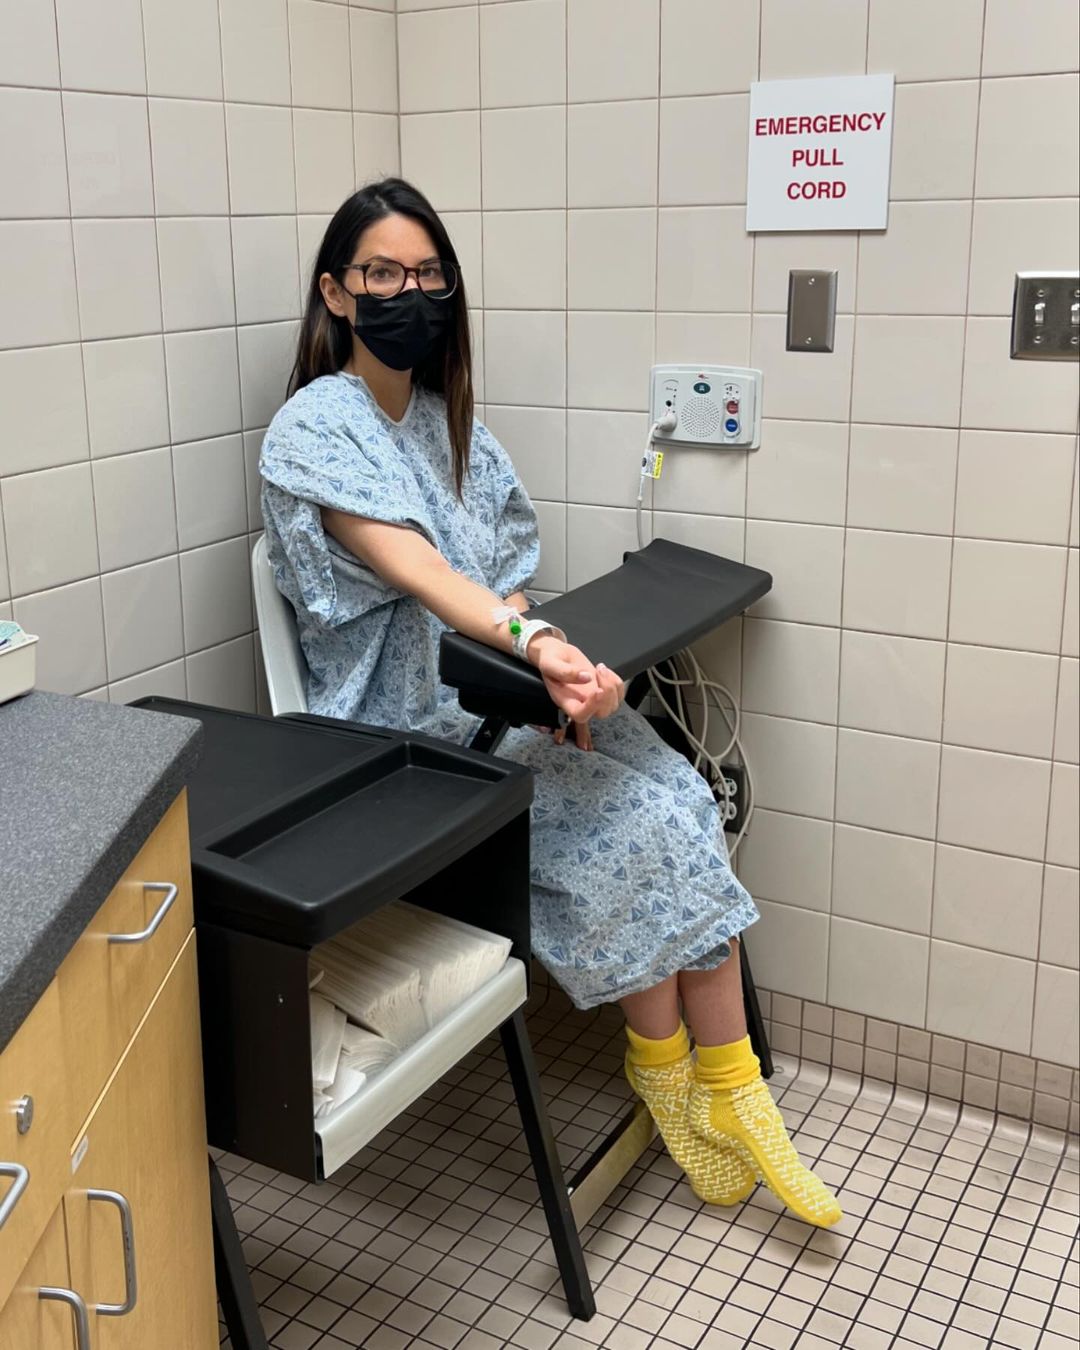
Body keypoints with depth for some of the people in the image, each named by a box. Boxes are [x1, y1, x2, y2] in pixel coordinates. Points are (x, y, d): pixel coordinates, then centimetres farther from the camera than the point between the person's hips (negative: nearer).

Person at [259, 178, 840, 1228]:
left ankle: (727, 1091, -9)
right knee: (634, 823, -21)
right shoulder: (313, 432, -9)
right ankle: (666, 1069, 1)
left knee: (677, 803, -16)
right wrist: (532, 644, -42)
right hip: (410, 719, -6)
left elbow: (506, 570, 7)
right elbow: (413, 568, -26)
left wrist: (543, 662, -14)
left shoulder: (444, 418, 13)